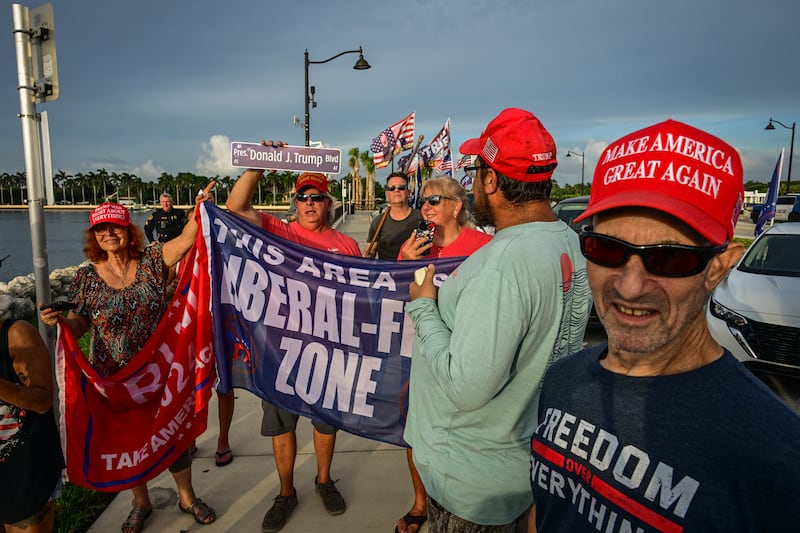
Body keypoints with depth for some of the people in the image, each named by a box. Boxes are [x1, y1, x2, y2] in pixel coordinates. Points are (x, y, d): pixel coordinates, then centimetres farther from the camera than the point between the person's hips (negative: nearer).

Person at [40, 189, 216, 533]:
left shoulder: (151, 260, -6)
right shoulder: (86, 277, -3)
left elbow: (185, 239, -18)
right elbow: (78, 324, -1)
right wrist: (57, 320, -21)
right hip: (115, 379, 1)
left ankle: (187, 498, 36)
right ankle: (141, 503, 42)